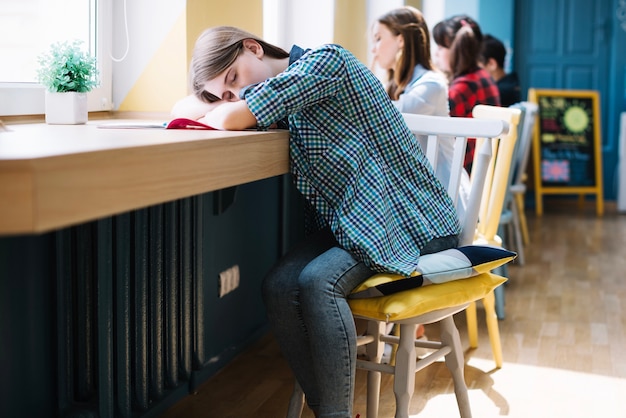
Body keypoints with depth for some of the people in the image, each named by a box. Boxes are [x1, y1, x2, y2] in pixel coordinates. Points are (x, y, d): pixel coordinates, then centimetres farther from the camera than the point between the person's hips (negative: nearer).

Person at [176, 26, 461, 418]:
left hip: (409, 220, -8)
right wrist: (223, 104, -6)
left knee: (317, 281, -28)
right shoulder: (286, 101, 10)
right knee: (279, 286, -16)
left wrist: (224, 112, -2)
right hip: (347, 221, 8)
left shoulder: (326, 60, -15)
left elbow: (233, 118, -23)